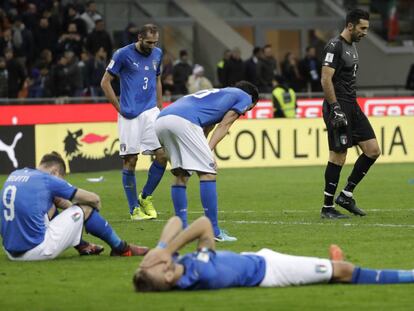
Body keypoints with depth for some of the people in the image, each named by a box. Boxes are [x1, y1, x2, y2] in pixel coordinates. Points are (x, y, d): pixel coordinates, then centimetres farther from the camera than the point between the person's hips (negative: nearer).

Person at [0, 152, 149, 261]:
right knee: (84, 209, 7)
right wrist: (96, 207, 25)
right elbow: (94, 199, 5)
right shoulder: (48, 180, -7)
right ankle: (120, 248, 24)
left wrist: (70, 207, 31)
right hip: (37, 250, -7)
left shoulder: (14, 175, 12)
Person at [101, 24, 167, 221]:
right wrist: (119, 107, -4)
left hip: (151, 112, 5)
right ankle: (134, 209, 5)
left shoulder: (157, 54, 11)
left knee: (162, 155, -8)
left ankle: (145, 197, 10)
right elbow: (105, 82, -1)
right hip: (130, 115, -5)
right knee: (130, 161, -2)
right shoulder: (123, 54, -6)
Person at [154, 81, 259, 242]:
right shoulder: (245, 96, 22)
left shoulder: (215, 93, 41)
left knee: (181, 175, 18)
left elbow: (204, 130, 28)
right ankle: (214, 232, -4)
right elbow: (223, 126, 8)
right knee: (208, 173, -2)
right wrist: (209, 151, -2)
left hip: (160, 120, 8)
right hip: (183, 121, -8)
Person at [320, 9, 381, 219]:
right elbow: (326, 80, -19)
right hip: (338, 107, -9)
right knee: (338, 155, -7)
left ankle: (346, 196, 11)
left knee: (373, 150, 4)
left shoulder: (352, 46, 16)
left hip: (352, 107, 9)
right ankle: (327, 207, 2)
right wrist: (335, 109, -22)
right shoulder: (335, 46, -13)